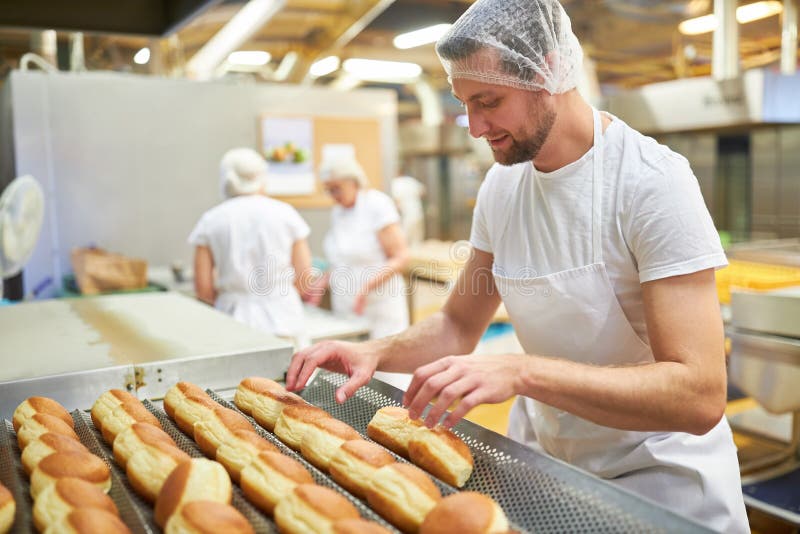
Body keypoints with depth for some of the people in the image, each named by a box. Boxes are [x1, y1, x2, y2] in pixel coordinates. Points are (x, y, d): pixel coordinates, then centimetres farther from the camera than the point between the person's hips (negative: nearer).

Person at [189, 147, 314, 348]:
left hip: (233, 320, 1)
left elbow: (203, 289, 1)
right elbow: (304, 279, 1)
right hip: (282, 320, -1)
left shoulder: (211, 220, 3)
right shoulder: (285, 213, 2)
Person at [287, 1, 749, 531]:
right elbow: (460, 325, 4)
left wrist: (522, 372, -38)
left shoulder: (653, 181, -23)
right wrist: (377, 353, -15)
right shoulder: (501, 186, -4)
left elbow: (699, 396, -28)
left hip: (656, 473, -5)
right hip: (542, 454, 6)